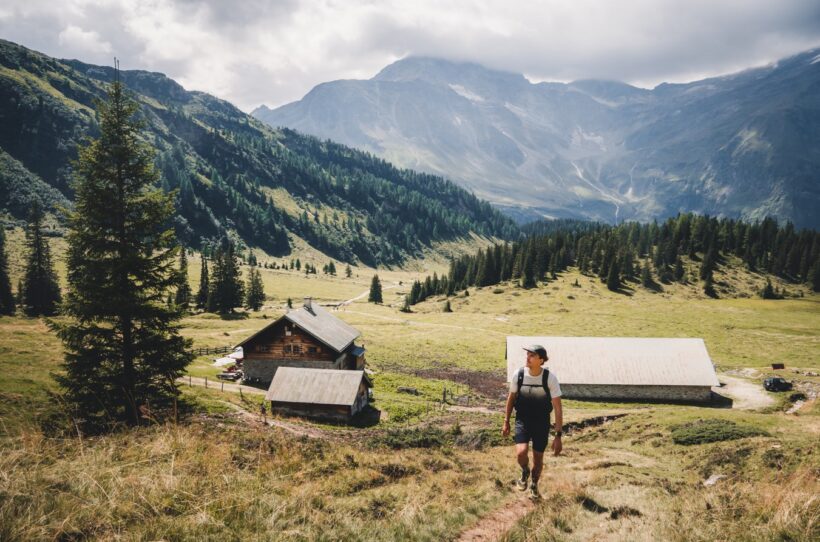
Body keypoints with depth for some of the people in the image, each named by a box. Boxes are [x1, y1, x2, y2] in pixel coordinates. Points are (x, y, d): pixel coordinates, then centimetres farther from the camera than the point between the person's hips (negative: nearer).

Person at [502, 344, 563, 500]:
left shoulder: (550, 378, -19)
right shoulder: (519, 374, -14)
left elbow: (558, 408, -15)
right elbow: (511, 397, 4)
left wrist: (558, 436, -17)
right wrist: (506, 421, 10)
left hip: (542, 424, 0)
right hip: (522, 421, 0)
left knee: (538, 459, 12)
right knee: (521, 453, -23)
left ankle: (534, 485, 45)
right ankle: (525, 472, 14)